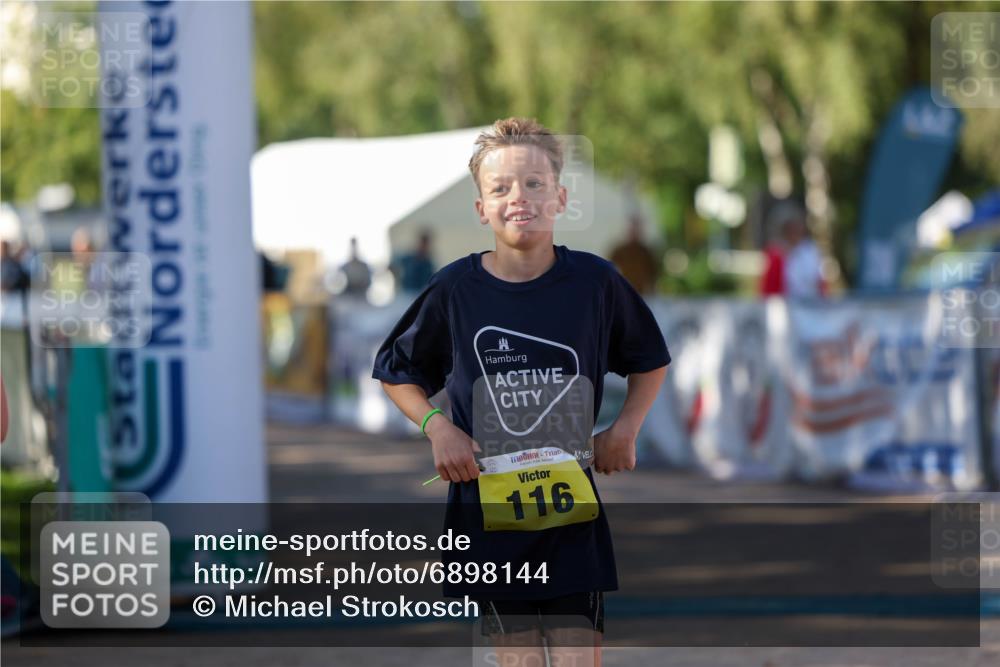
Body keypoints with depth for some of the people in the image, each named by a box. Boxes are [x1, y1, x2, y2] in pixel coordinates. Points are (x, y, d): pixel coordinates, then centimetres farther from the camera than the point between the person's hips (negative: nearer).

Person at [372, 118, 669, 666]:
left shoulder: (595, 282, -3)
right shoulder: (456, 290, -3)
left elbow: (649, 361, 15)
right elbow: (396, 372, 12)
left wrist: (625, 428, -1)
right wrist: (437, 426, -5)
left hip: (572, 505, 0)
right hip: (486, 507, 0)